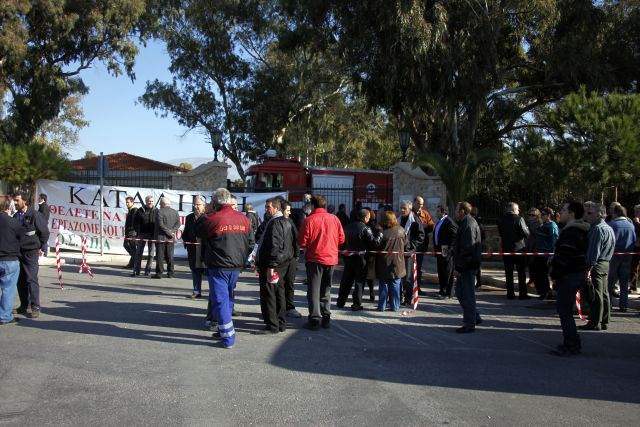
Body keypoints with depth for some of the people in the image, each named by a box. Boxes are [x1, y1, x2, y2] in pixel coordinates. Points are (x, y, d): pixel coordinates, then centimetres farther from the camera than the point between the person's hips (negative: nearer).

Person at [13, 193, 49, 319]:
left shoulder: (34, 215, -10)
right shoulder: (16, 216, 7)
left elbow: (45, 232, -7)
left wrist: (39, 246, 0)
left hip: (30, 252, -6)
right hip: (18, 252, 6)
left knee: (31, 279, -8)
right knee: (20, 280, 10)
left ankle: (35, 307, -3)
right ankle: (24, 305, 21)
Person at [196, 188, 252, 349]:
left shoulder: (211, 219, -15)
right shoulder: (244, 219, 3)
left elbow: (198, 232, 2)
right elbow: (249, 241, 12)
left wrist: (202, 216, 15)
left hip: (218, 266, -6)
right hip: (236, 266, 6)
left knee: (220, 299, 0)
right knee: (228, 297, 20)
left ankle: (228, 337, -1)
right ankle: (224, 330, 30)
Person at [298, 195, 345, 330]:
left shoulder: (309, 220, -11)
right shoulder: (334, 219, 0)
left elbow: (302, 242, -11)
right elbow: (341, 239, 4)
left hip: (314, 259, -4)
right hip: (331, 258, 4)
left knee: (314, 290, 3)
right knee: (326, 290, 17)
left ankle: (315, 319, -1)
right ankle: (326, 318, 19)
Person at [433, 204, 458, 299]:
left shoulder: (449, 222, -15)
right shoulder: (439, 222, 14)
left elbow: (454, 236, -20)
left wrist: (448, 247, -21)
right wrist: (436, 247, 14)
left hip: (446, 252, -9)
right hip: (439, 250, 9)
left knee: (447, 273, -2)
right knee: (441, 272, 16)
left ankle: (447, 293, 4)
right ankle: (442, 290, 26)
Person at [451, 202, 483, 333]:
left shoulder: (468, 225, -18)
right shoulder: (466, 224, 16)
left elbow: (466, 249, -24)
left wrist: (458, 267, -23)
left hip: (467, 266, -11)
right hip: (465, 266, 11)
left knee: (467, 294, -3)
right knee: (460, 292, 18)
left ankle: (469, 324, 6)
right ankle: (475, 317, 27)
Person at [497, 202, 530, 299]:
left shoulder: (500, 219, 1)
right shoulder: (519, 219, -13)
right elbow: (526, 234, -13)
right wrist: (527, 229, 7)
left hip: (506, 249, 3)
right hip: (518, 249, -3)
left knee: (509, 273, 9)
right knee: (521, 273, 6)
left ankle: (510, 293, 10)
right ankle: (522, 293, 5)